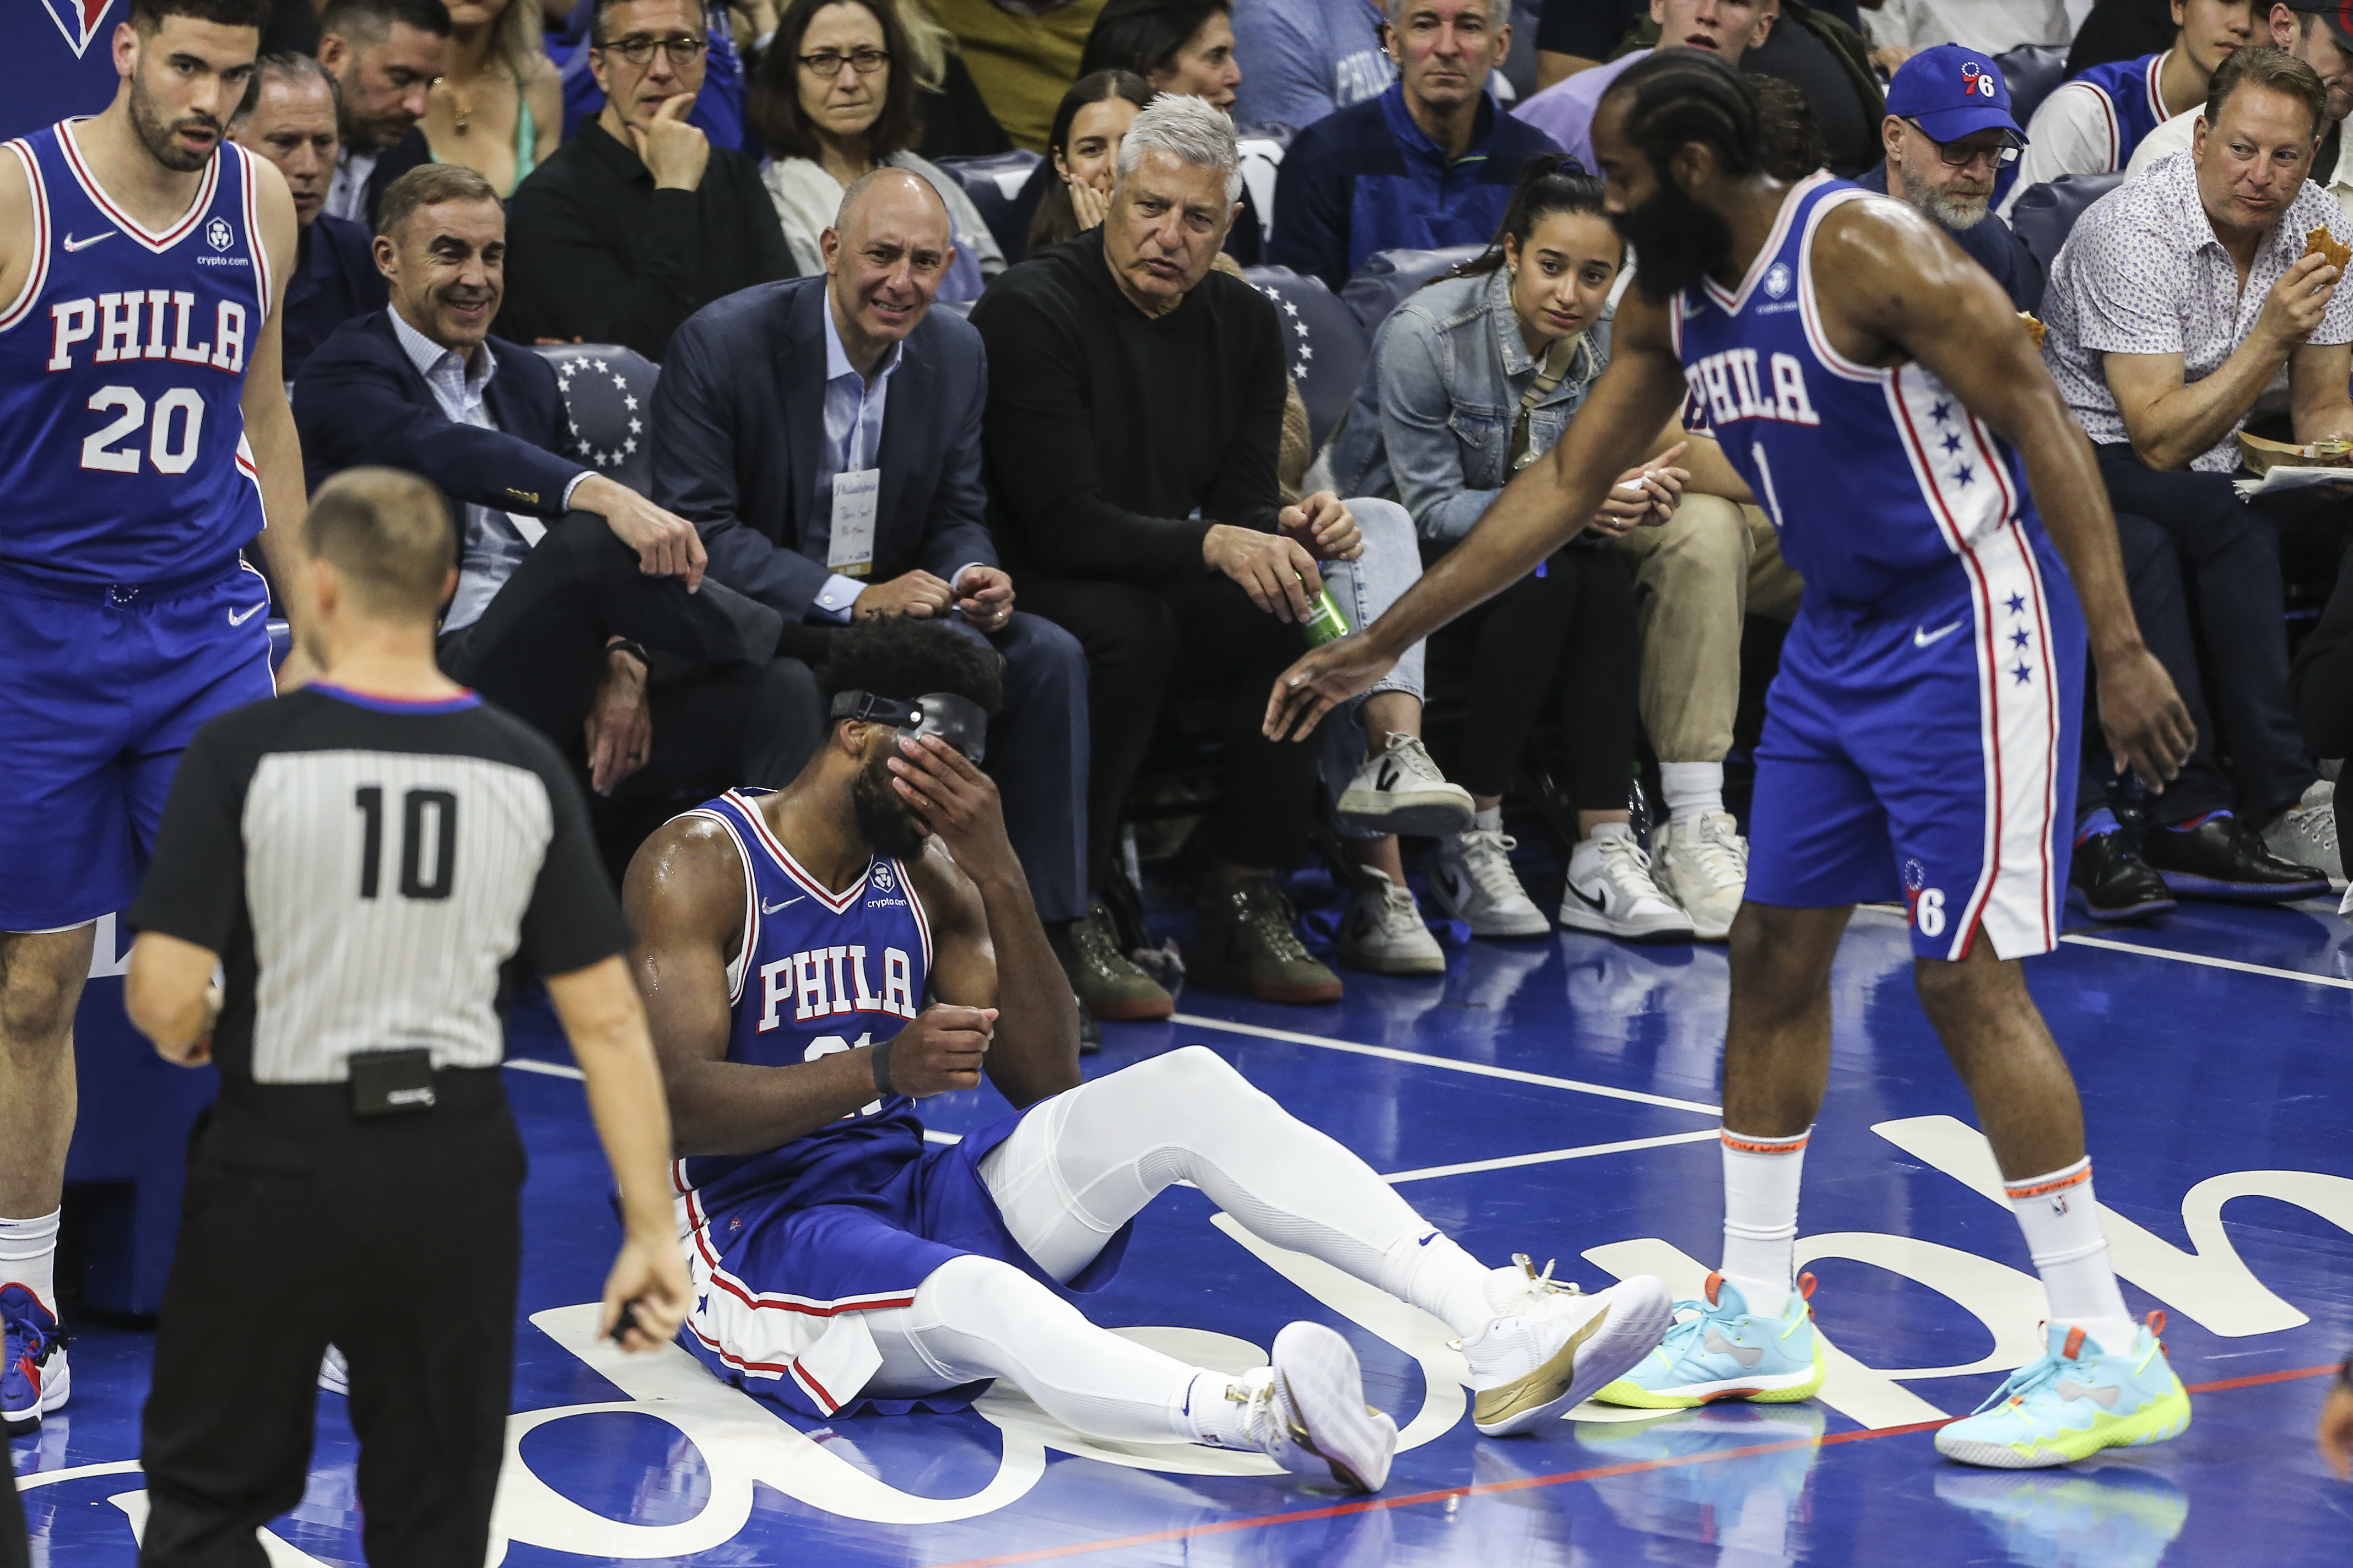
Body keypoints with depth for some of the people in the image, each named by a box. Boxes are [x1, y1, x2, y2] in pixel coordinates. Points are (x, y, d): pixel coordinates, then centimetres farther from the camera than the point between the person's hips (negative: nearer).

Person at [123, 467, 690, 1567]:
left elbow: (164, 994, -17)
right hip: (457, 1172, 3)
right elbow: (607, 1020, -3)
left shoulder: (244, 756, -12)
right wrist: (651, 1231, 1)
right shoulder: (525, 775, -2)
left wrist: (188, 1037, 7)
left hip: (280, 1160, -3)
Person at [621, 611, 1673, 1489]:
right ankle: (1261, 1417, -73)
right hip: (762, 1230, -7)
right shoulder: (700, 862, -7)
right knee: (979, 1296, -41)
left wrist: (997, 876, -8)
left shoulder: (925, 875, 12)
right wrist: (881, 1071, -35)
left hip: (916, 1192, 7)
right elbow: (675, 1102, -20)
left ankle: (1502, 1330, -29)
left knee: (1185, 1087, -15)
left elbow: (1046, 1085, 4)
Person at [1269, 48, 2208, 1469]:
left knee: (1968, 975, -12)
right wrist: (1382, 645, 15)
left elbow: (2040, 420, -22)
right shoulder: (1672, 302, 6)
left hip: (1968, 625, -9)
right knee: (1774, 951, 11)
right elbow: (1567, 484, 15)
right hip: (1842, 630, 9)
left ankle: (2112, 1358, -9)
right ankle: (1758, 1319, 24)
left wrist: (2121, 648, -28)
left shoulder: (1863, 250, -20)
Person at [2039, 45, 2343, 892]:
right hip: (2096, 457, -7)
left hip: (2221, 461, 7)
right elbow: (2160, 439, -26)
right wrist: (2271, 338, -33)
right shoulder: (2131, 233, -21)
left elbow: (2322, 410, 6)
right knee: (2230, 523, -36)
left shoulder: (2315, 225, -2)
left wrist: (2339, 445, -18)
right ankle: (2286, 809, -36)